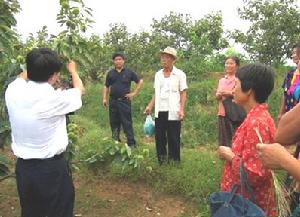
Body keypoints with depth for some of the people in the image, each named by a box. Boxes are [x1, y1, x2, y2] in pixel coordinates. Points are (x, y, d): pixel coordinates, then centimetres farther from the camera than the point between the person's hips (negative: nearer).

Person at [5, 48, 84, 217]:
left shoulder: (13, 91, -8)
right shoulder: (55, 98, -21)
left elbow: (23, 76, 18)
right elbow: (79, 89, 1)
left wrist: (37, 66, 32)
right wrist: (73, 70, 20)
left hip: (23, 167, 6)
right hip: (52, 168, -5)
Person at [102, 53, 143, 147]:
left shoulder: (129, 72, 2)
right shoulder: (110, 73, 10)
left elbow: (140, 81, 8)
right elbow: (106, 86, 12)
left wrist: (134, 93, 2)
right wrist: (104, 98, 2)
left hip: (125, 101, -3)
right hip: (113, 101, 3)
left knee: (127, 123, -4)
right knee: (114, 122, 10)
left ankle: (131, 143, -1)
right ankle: (115, 142, 23)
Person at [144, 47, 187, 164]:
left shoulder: (180, 74, -1)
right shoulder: (158, 74, 12)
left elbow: (183, 93, -2)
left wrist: (182, 109, -12)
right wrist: (150, 106, 6)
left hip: (173, 112, -4)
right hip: (159, 112, 4)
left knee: (173, 139, 2)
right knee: (159, 138, 7)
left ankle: (173, 162, 14)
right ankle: (161, 161, 20)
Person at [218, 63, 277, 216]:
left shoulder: (256, 123, -26)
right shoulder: (258, 116, 3)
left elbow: (254, 175, -28)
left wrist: (230, 156, -16)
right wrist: (233, 153, 1)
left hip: (249, 203, -9)